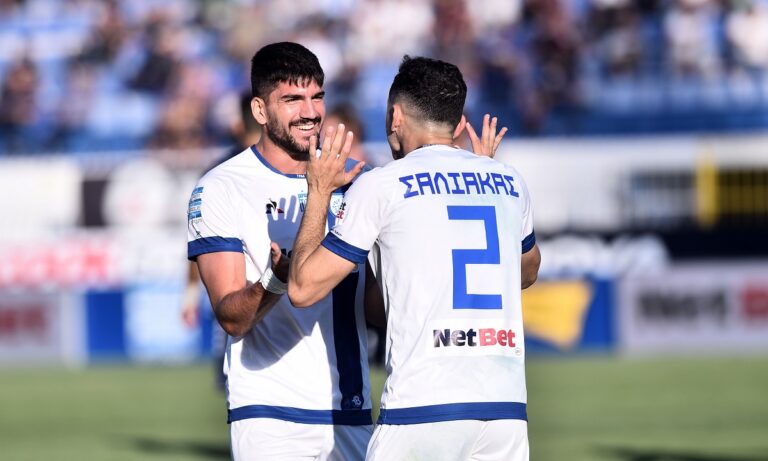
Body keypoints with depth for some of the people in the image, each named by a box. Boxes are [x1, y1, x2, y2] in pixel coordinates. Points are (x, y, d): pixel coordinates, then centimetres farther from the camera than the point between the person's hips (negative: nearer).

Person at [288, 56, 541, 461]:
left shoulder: (382, 186, 1)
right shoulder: (510, 183, 15)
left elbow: (303, 288, 3)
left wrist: (319, 193, 15)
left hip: (422, 409, -4)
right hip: (507, 408, 4)